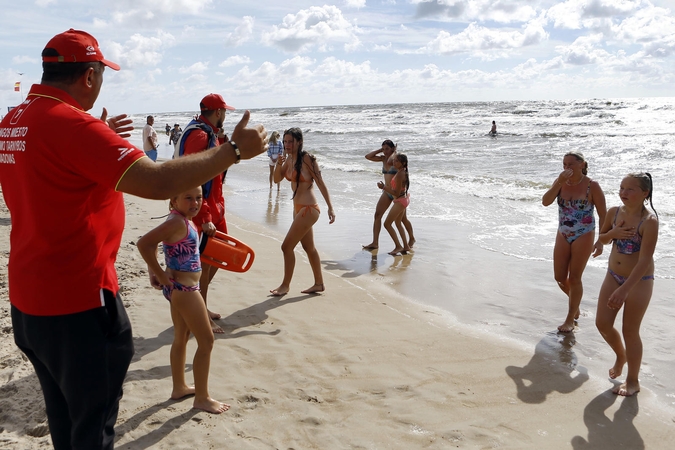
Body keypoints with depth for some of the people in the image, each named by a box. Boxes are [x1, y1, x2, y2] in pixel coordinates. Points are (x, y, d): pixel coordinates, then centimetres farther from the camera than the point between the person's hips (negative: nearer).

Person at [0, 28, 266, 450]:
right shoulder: (73, 124, -22)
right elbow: (158, 182, -30)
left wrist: (100, 136, 28)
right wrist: (234, 149, -21)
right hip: (78, 304, -9)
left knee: (64, 414, 25)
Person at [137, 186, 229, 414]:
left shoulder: (183, 220, 5)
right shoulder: (177, 222, -23)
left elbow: (152, 242, 15)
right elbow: (144, 243, -31)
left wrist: (154, 271, 4)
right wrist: (160, 275, -22)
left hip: (179, 288, 10)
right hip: (184, 289, -10)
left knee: (181, 338, 22)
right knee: (206, 341, 1)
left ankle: (179, 387, 38)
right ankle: (202, 398, 13)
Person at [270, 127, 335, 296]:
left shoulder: (307, 159, -17)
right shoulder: (289, 158, 6)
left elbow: (321, 184, -16)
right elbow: (277, 179, 8)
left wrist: (330, 207, -20)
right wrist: (278, 164, -11)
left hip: (308, 209, -9)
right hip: (298, 208, 9)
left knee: (287, 246, -6)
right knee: (309, 247, 16)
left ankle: (285, 285, 8)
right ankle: (319, 283, 28)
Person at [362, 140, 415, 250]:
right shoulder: (383, 158, 5)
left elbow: (389, 162, -36)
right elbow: (368, 157, 1)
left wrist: (394, 152, -19)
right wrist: (380, 150, -2)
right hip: (387, 192, 6)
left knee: (403, 219, 5)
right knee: (377, 215, -5)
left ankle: (412, 238, 30)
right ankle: (375, 243, -3)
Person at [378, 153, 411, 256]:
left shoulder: (399, 175, -28)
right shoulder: (403, 171, 2)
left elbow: (396, 193, -25)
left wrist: (384, 187, -24)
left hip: (400, 200, -10)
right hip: (404, 198, 10)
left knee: (387, 224, -4)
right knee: (398, 223, 23)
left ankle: (398, 246, 0)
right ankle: (406, 246, 29)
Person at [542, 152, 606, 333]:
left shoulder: (592, 186, -14)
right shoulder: (560, 182, -2)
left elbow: (603, 215, -9)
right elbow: (545, 202, -15)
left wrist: (601, 241, -14)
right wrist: (559, 182, -25)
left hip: (584, 237, -5)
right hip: (563, 236, 5)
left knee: (574, 278, 1)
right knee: (560, 277, 10)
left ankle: (570, 319, 16)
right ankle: (575, 301, 41)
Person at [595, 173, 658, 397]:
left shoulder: (649, 221, -22)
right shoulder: (614, 212, -3)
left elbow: (644, 260, -26)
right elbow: (602, 239, 13)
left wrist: (623, 290, -31)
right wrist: (613, 233, -12)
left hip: (639, 281, -6)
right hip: (613, 275, 6)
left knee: (630, 330, 3)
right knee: (602, 323, 7)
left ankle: (633, 380, 22)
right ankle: (621, 355, 39)